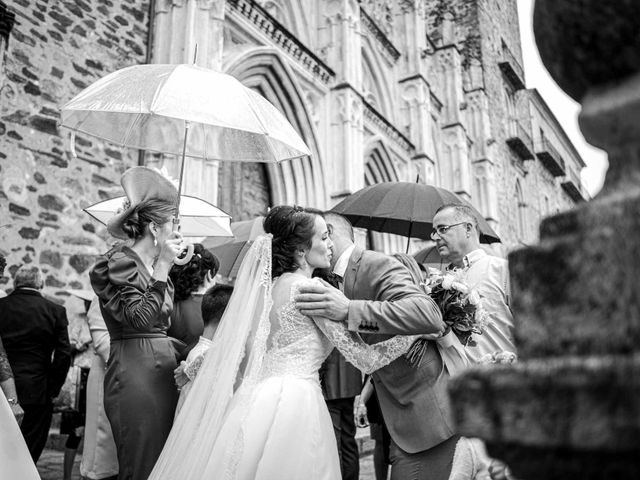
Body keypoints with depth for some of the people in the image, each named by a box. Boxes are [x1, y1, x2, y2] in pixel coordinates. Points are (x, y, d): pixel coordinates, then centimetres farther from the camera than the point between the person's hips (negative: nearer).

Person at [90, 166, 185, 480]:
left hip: (163, 369, 8)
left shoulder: (153, 266, 17)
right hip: (135, 371, -8)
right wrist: (162, 266, -17)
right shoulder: (119, 262, -7)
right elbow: (139, 318, -21)